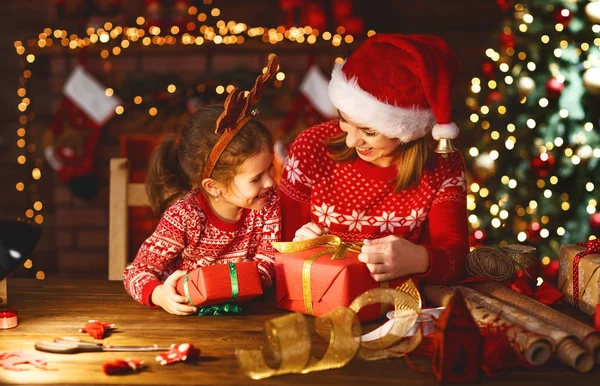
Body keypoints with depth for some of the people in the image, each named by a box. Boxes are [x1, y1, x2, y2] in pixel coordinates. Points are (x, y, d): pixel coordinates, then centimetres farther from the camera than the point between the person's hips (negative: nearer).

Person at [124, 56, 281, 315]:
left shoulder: (268, 201, -7)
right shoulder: (183, 217, -18)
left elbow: (267, 261, -3)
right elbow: (137, 272, -14)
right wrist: (159, 295, -37)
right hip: (185, 311, -3)